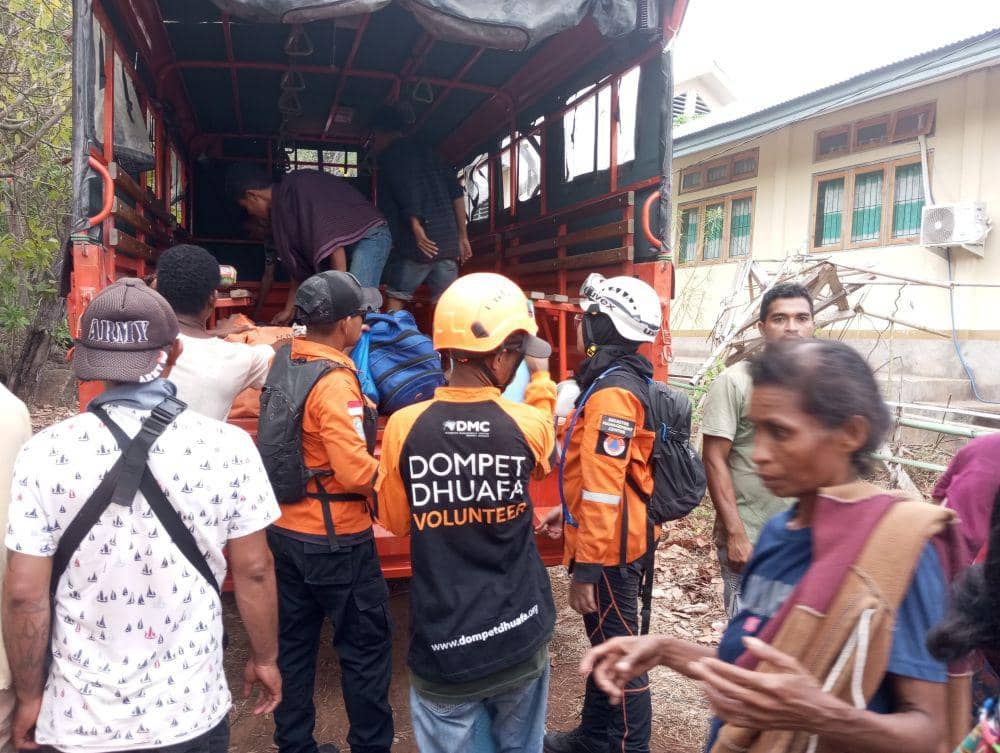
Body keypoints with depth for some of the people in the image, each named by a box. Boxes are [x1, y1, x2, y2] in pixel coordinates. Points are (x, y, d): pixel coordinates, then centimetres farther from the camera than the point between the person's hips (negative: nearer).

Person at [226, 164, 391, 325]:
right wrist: (289, 310, 18)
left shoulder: (297, 185, -16)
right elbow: (300, 266, 17)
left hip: (369, 235, -9)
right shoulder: (282, 207, 13)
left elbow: (332, 236, -24)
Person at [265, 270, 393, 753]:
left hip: (286, 528, 8)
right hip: (334, 538, -8)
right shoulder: (334, 384, -23)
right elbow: (358, 474, -26)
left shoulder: (283, 363, 2)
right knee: (366, 645, 8)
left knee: (295, 641, 19)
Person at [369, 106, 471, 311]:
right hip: (448, 243, 6)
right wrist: (463, 236, 18)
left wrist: (415, 226, -20)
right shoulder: (426, 150, 23)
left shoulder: (390, 154, 5)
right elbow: (456, 191, 17)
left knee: (396, 301, 5)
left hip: (416, 243, -6)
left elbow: (405, 188, -14)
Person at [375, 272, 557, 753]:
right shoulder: (527, 425, -13)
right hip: (521, 635, 1)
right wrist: (541, 379, 25)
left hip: (444, 645, -1)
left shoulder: (405, 426, -14)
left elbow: (394, 521, 1)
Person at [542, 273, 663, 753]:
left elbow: (604, 490, -26)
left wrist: (586, 571, -23)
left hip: (610, 550, -10)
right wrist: (570, 511, 24)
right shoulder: (618, 381, 9)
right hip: (612, 542, 10)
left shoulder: (612, 393, -23)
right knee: (604, 642, 21)